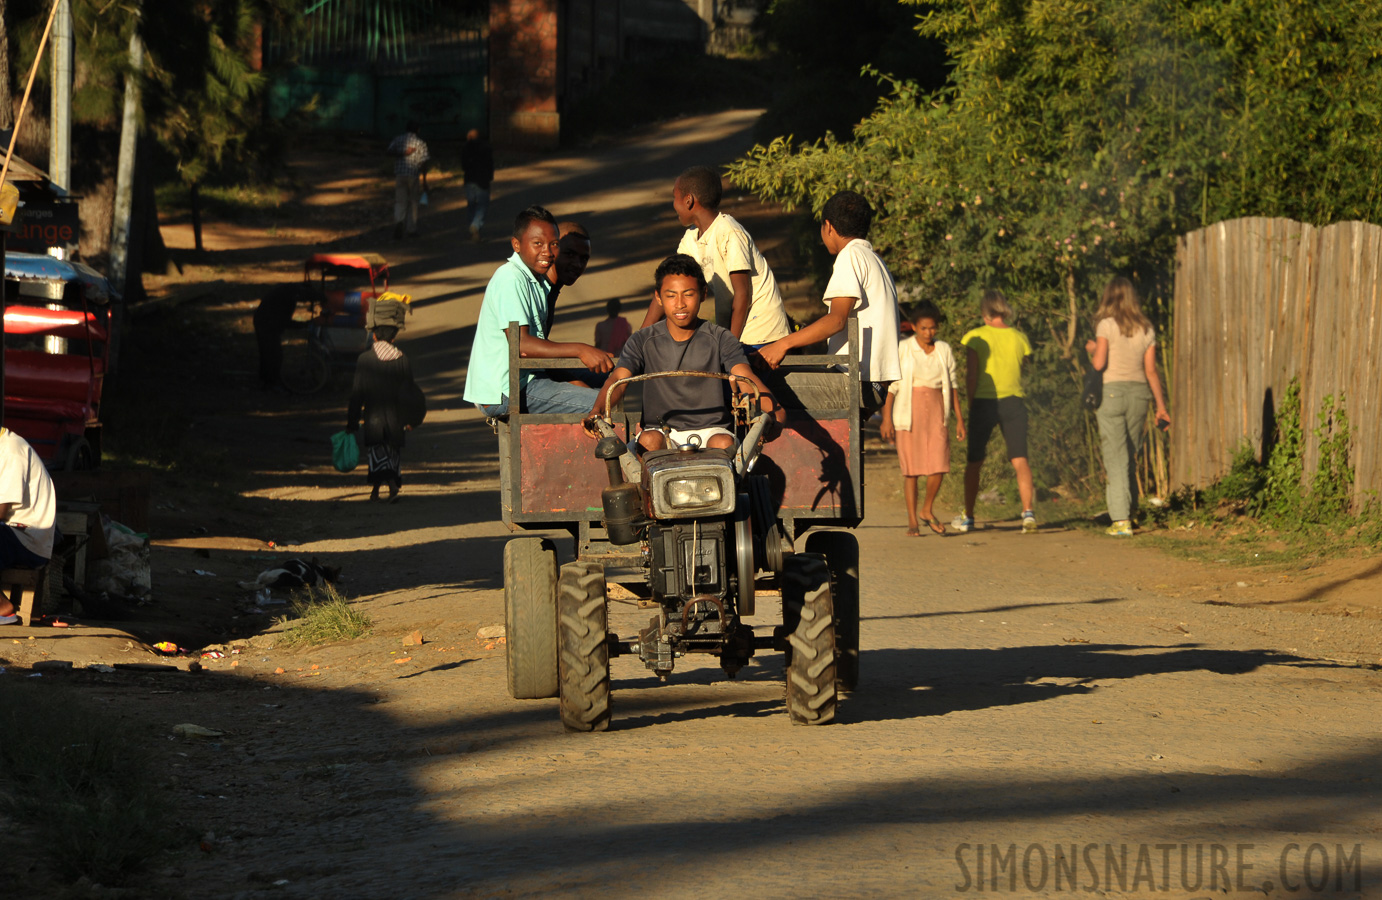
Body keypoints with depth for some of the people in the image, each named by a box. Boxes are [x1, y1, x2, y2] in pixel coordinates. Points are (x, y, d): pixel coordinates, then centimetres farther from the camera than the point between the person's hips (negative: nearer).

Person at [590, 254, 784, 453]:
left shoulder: (720, 339, 2)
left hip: (710, 429, -1)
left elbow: (746, 377, -14)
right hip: (661, 429, 1)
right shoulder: (643, 341, 4)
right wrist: (596, 411, -33)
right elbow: (618, 378, -10)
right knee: (649, 440, -32)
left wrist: (772, 408, -36)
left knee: (724, 443, -33)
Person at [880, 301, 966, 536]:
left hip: (936, 412, 2)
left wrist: (959, 418, 10)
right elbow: (890, 385, -1)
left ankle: (927, 510, 16)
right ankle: (912, 520, 5)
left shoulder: (944, 350, 8)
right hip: (909, 412, -2)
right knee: (911, 468, -2)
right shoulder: (902, 350, -2)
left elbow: (953, 385, 13)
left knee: (938, 466, -7)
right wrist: (886, 418, -6)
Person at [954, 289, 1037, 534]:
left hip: (983, 402, -2)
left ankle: (968, 517, 17)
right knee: (1020, 459, -2)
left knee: (974, 462, 10)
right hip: (1013, 401, 2)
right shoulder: (1019, 338, 5)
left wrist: (971, 404, -2)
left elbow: (971, 375, -9)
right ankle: (1028, 511, -18)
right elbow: (1021, 370, 14)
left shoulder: (976, 337, -5)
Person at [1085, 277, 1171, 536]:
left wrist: (1091, 349, 7)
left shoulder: (1107, 325, -7)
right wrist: (1161, 406, 10)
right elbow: (1151, 370, 5)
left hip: (1111, 391, -4)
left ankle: (1121, 520, -10)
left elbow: (1099, 363, -15)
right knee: (1130, 458, 16)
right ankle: (1129, 513, 19)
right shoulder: (1146, 329, 6)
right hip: (1139, 393, 4)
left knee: (1116, 459, -4)